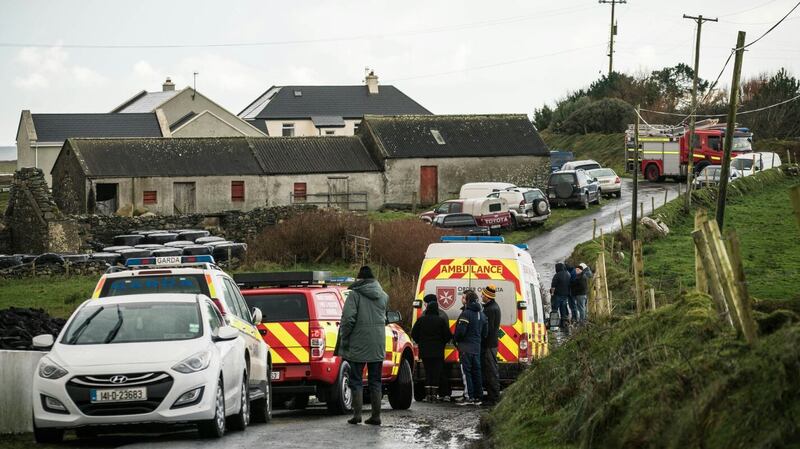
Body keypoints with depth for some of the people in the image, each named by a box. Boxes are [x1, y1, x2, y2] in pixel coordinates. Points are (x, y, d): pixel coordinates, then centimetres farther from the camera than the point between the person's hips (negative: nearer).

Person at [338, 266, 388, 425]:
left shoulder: (355, 295, -9)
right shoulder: (383, 296, 9)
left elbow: (348, 318, -16)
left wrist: (344, 337, -6)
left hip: (358, 345, -4)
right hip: (377, 346, 4)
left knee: (356, 380, 3)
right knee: (375, 381, 10)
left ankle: (357, 414, -4)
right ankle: (376, 415, 9)